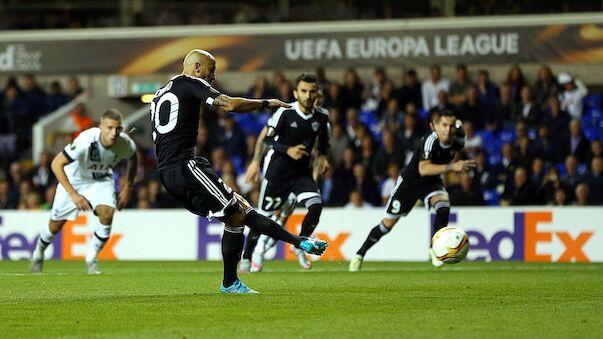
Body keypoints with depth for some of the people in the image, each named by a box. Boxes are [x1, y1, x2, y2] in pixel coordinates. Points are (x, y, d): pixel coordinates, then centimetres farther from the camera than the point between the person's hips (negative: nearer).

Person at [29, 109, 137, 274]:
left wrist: (128, 188, 2)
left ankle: (91, 260, -6)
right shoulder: (86, 141, -39)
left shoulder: (126, 144, -26)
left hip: (101, 180, 2)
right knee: (56, 225, 7)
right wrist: (73, 194, -37)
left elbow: (132, 159, 2)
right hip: (73, 178, -2)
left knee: (107, 214, -24)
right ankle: (38, 253, 39)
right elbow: (56, 164, -34)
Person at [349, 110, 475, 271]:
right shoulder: (430, 140, -33)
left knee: (444, 205, -28)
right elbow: (423, 169, -44)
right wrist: (451, 167, -50)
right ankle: (360, 255, 20)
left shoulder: (456, 143, -14)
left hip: (432, 181, 4)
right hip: (409, 181, -4)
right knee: (388, 223, 2)